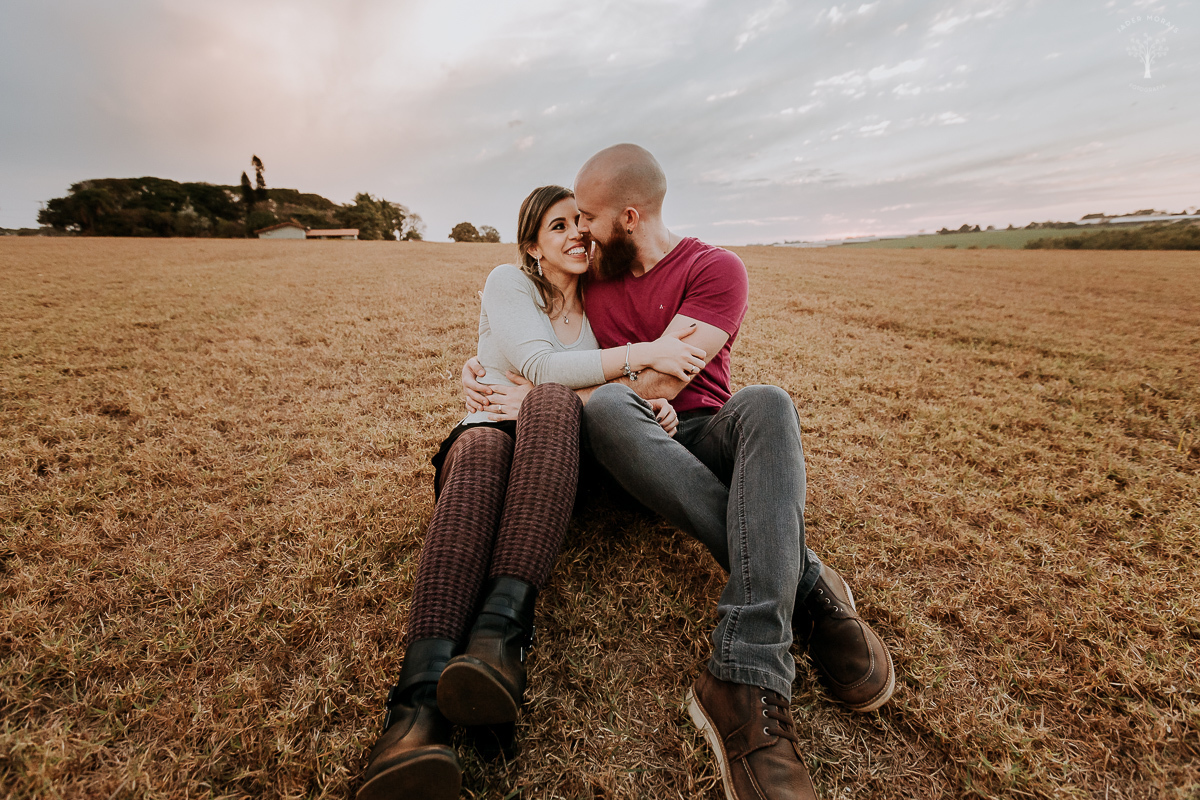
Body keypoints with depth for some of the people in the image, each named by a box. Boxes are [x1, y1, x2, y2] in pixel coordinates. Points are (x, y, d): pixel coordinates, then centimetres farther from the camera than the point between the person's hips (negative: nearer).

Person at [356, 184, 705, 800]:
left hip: (558, 451, 2)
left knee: (550, 402, -34)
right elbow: (540, 364, -12)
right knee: (482, 450, -39)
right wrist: (643, 354, -16)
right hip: (487, 432, -1)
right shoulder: (507, 282, 6)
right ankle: (423, 696, -53)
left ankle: (502, 628, -47)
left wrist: (658, 405, -6)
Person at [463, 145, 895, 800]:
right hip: (628, 448, 2)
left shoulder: (716, 270, -2)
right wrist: (482, 369, 4)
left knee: (765, 405, -35)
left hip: (704, 440, -2)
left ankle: (745, 682, -44)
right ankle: (807, 589, -33)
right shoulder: (592, 272, 16)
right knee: (606, 407, -34)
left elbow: (661, 381, -15)